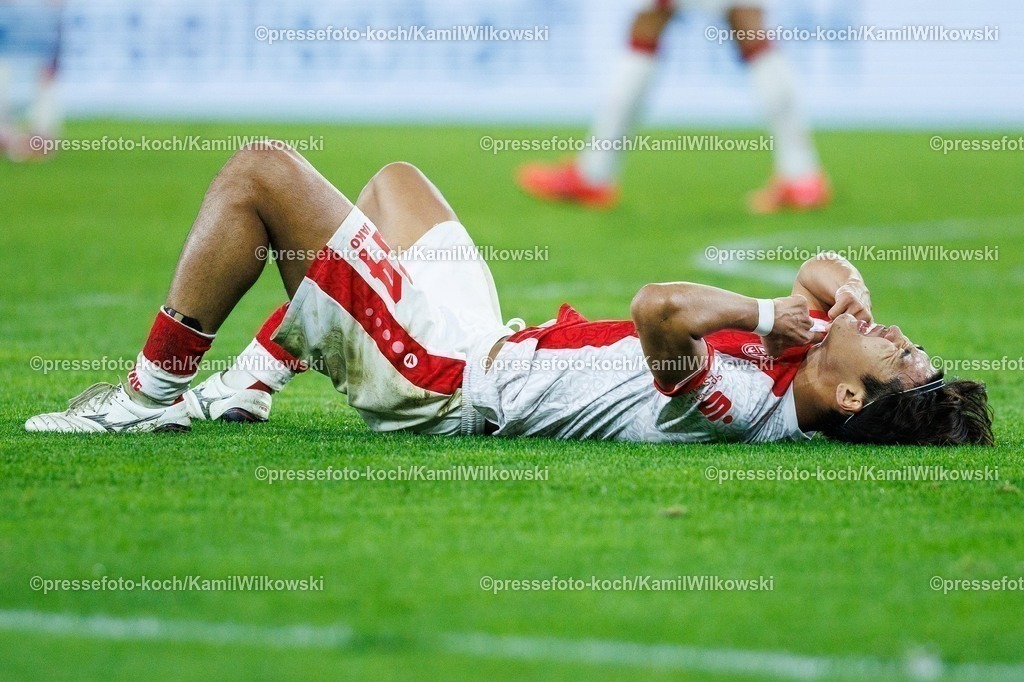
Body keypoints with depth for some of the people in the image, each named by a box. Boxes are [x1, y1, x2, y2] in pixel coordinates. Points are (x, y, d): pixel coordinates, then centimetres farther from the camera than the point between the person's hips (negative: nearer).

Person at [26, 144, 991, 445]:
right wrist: (826, 292, -17)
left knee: (258, 170, -4)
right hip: (497, 352, 9)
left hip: (444, 378, -9)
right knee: (394, 180, 28)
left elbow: (661, 310, -52)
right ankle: (246, 388, 29)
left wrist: (769, 313, -36)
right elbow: (834, 274, 6)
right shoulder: (791, 378, -11)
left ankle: (148, 394, 13)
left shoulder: (736, 406, -36)